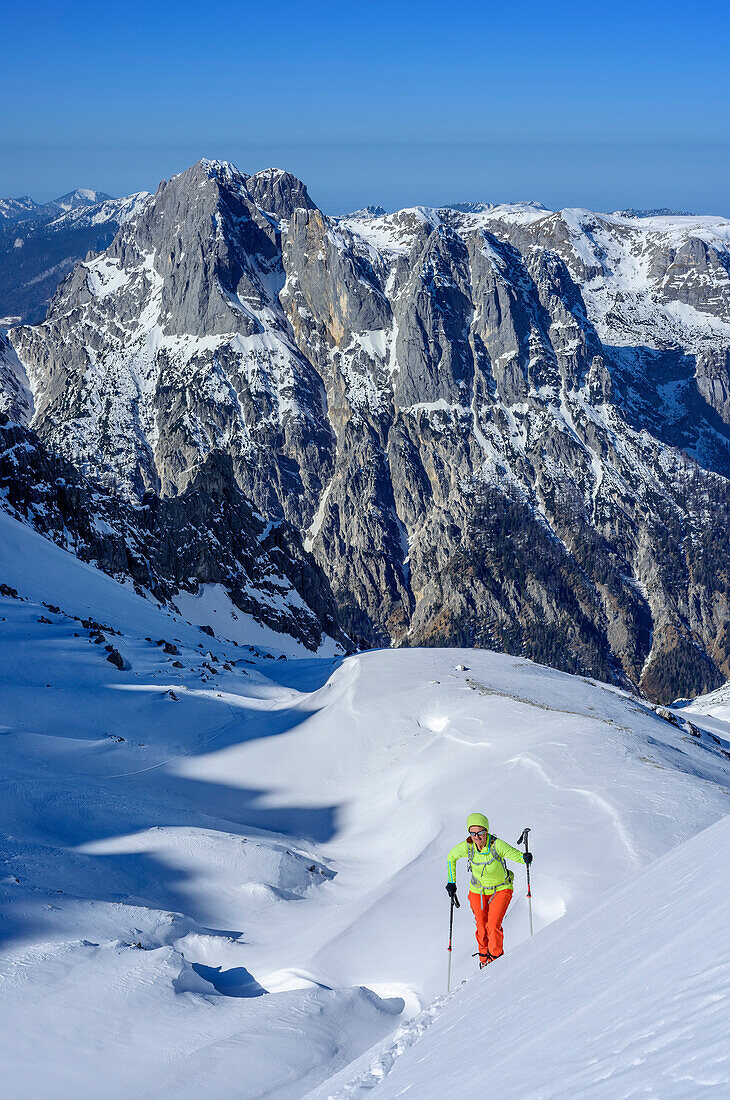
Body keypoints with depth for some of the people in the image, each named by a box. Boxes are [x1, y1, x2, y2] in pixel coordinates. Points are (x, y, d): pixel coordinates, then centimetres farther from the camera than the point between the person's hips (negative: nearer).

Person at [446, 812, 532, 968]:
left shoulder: (496, 845, -29)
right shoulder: (466, 847, -20)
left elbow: (516, 855, -30)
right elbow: (452, 857, 0)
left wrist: (525, 858, -53)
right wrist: (451, 882, 0)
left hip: (501, 889, -2)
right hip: (478, 892, 2)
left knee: (493, 927, -16)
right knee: (482, 930, 5)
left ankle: (495, 958, 7)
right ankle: (484, 961, 30)